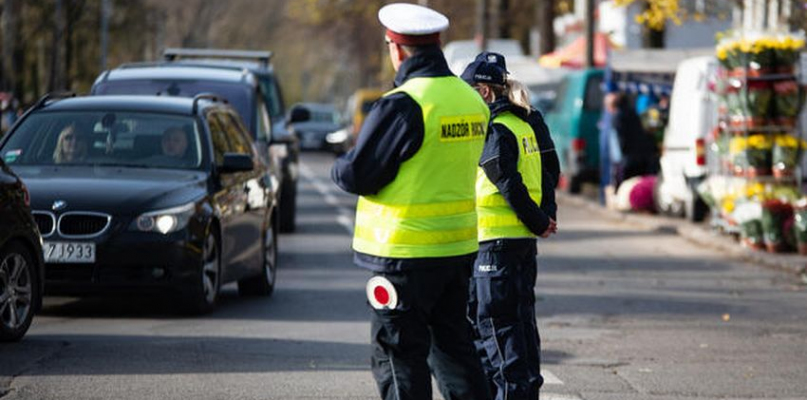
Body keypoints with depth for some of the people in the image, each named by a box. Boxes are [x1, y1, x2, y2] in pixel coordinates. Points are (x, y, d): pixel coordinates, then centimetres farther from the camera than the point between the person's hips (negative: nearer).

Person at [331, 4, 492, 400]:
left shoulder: (402, 105, -18)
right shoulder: (472, 100, 6)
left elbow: (357, 174, -15)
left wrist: (338, 168, 6)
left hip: (406, 254, -7)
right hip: (458, 248, 7)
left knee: (398, 356, 1)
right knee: (453, 346, 16)